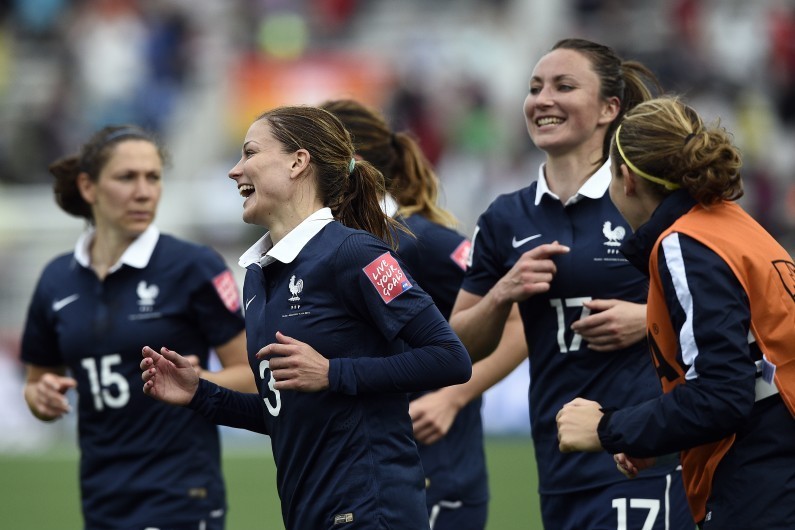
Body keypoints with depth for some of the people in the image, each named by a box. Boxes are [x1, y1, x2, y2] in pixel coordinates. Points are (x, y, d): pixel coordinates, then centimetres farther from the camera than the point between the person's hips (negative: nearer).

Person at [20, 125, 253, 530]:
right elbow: (37, 380, 19)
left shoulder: (194, 266, -7)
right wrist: (43, 397, -3)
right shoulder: (57, 280, 7)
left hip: (180, 496, -5)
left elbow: (251, 375, -5)